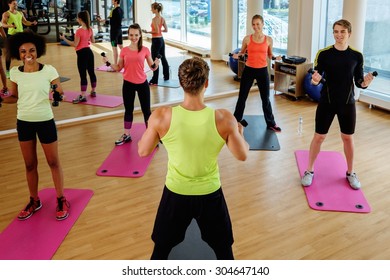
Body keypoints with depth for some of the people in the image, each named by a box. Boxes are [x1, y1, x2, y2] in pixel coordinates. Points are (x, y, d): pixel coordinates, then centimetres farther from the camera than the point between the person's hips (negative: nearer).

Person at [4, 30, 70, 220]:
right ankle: (34, 201, 31)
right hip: (24, 122, 3)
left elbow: (60, 94, -8)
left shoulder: (49, 70, -11)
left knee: (53, 162, 9)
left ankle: (61, 201, 22)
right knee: (30, 164, 14)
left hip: (45, 121, -3)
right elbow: (14, 97, 8)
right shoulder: (15, 72, -2)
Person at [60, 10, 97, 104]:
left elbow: (75, 44, -16)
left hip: (82, 53, -8)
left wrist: (64, 38, -11)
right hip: (89, 52, 8)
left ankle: (82, 96, -6)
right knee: (91, 72, 16)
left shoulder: (79, 31, -18)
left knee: (83, 75, -7)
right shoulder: (90, 29, 4)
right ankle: (93, 91, 28)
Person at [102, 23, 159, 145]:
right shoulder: (124, 51, -1)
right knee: (128, 110, 14)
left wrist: (156, 64, -22)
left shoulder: (145, 50, -5)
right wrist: (108, 63, -9)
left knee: (146, 110, 6)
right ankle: (126, 135, 27)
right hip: (128, 84, 2)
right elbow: (119, 68, 5)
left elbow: (152, 67, -1)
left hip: (142, 83, -2)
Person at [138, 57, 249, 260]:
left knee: (161, 249, 24)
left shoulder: (161, 117, -21)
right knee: (224, 249, 24)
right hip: (210, 194, 0)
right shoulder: (224, 119, -21)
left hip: (175, 194, 1)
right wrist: (239, 132, 12)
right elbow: (242, 156, -8)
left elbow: (143, 152, -6)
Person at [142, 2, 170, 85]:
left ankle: (154, 81, 2)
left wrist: (147, 32, -14)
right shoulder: (162, 19, 6)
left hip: (156, 41, -8)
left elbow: (156, 31, -22)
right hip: (161, 40, 8)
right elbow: (166, 30, 10)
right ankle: (166, 76, 31)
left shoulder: (154, 19, -17)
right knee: (163, 58, 19)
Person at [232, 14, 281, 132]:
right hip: (248, 70, 0)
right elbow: (242, 52, 10)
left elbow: (269, 55, 10)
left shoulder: (268, 39, -1)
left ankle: (271, 123, 23)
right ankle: (236, 121, 23)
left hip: (262, 71, 0)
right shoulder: (247, 38, -3)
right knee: (242, 97, 7)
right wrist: (237, 55, -11)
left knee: (265, 98, 8)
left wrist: (275, 57, -10)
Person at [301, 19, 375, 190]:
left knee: (348, 138, 12)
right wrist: (315, 80, -29)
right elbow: (317, 77, -5)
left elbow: (358, 81, 1)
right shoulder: (324, 54, -7)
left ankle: (350, 173, 30)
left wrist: (365, 83, -22)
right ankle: (309, 170, 22)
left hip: (347, 103, 1)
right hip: (327, 102, -1)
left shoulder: (357, 56, -2)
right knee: (319, 136, 6)